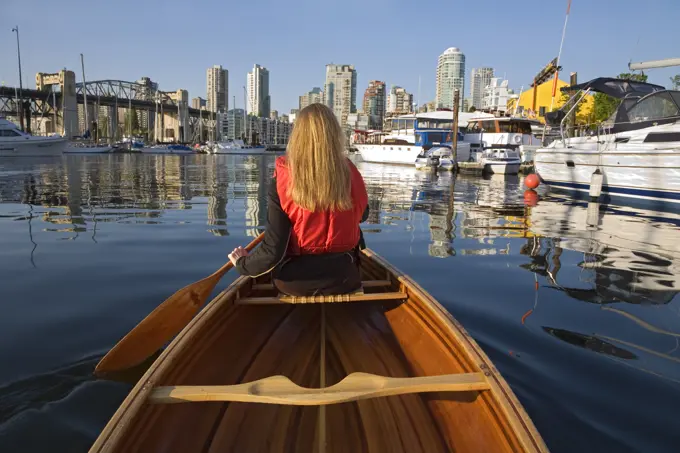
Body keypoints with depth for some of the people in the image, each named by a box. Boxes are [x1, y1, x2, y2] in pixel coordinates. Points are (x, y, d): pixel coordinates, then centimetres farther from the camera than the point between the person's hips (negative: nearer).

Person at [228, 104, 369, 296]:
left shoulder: (283, 179, -19)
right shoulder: (350, 173, -12)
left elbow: (272, 251, -19)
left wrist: (242, 264, 1)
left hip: (293, 282, -1)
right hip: (343, 279, 2)